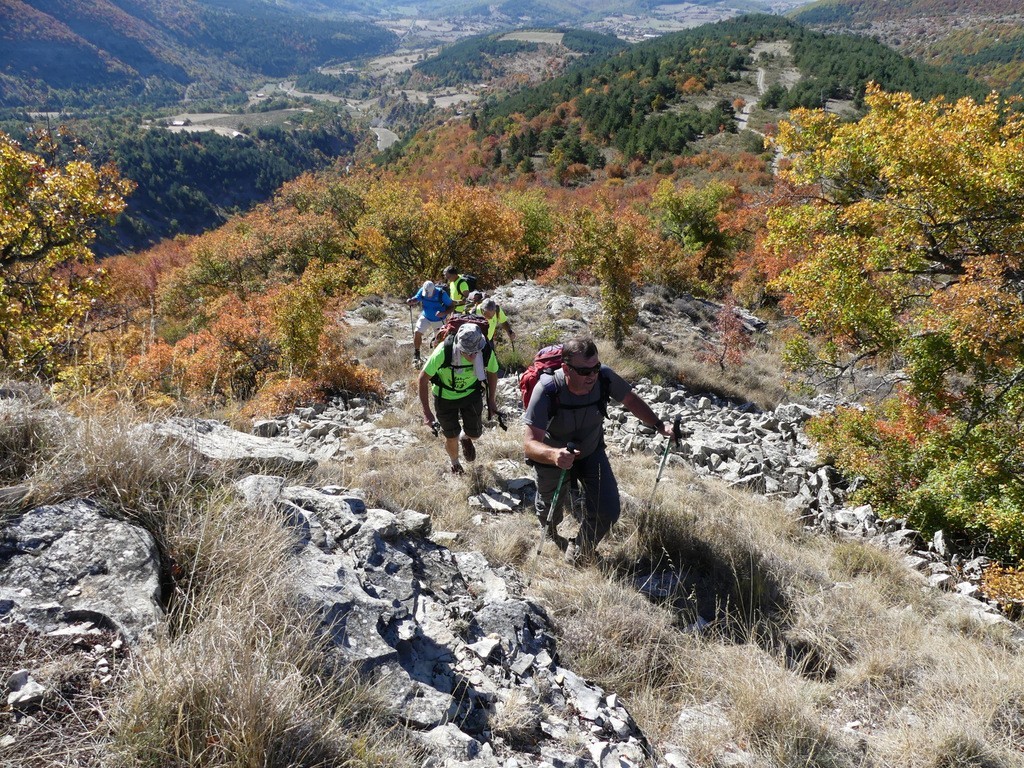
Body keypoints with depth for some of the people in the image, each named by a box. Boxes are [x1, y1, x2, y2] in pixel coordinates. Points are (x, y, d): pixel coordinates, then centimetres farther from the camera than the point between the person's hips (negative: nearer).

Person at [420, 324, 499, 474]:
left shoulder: (486, 352, -29)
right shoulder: (443, 351, -37)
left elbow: (492, 373, -5)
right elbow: (423, 378, -23)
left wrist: (491, 400, 4)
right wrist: (426, 412, -21)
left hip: (471, 394, 2)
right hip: (445, 396, -2)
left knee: (474, 433, 6)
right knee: (452, 437, 7)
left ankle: (465, 438, 45)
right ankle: (455, 464, 41)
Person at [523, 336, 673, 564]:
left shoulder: (604, 377, -29)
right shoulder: (547, 390, -38)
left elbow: (631, 400, -7)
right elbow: (530, 444, -42)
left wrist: (659, 425, -21)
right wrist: (553, 455, -63)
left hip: (592, 452, 3)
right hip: (552, 455, -2)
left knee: (608, 512, -8)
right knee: (550, 510, 20)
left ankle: (577, 555, 21)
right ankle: (550, 537, 59)